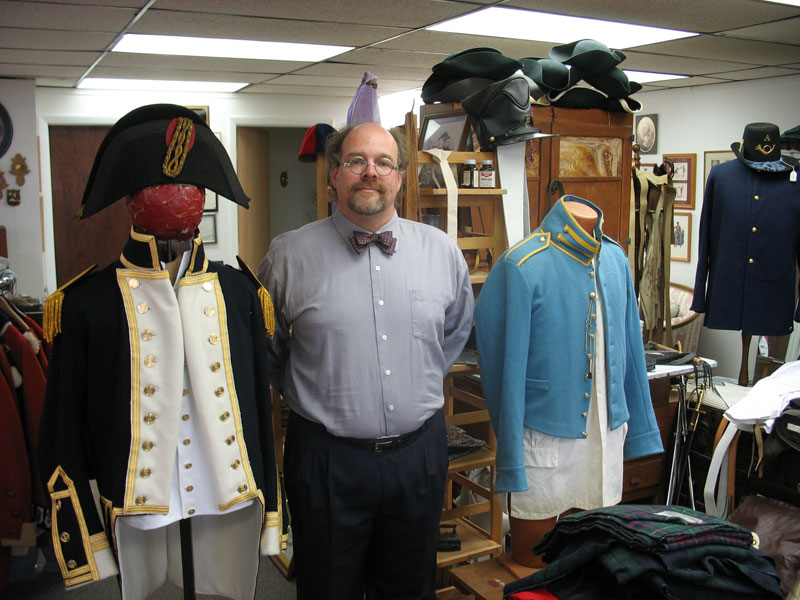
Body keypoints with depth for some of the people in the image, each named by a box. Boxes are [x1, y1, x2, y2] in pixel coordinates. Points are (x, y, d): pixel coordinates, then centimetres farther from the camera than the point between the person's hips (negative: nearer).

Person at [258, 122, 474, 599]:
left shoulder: (441, 251, 1)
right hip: (327, 457, -2)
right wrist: (307, 397, 6)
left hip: (419, 451, 2)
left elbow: (457, 332, 17)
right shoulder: (291, 255, -6)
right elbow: (265, 351, 8)